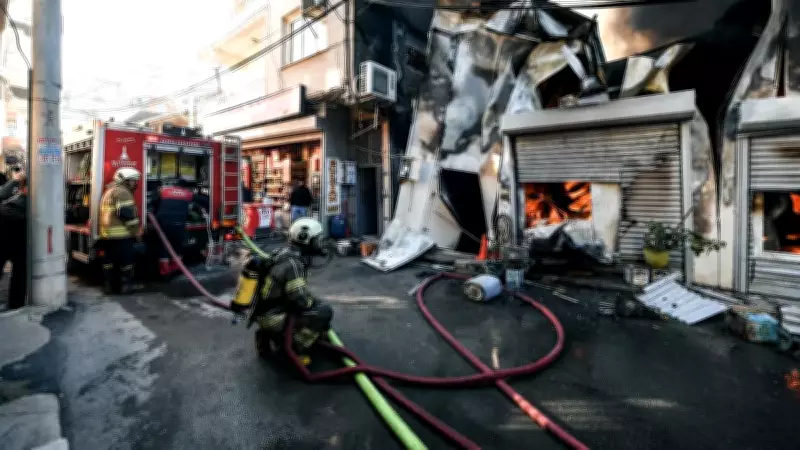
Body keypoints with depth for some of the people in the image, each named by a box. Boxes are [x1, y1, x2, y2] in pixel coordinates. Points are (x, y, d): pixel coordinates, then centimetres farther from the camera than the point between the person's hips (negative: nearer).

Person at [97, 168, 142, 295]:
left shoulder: (109, 191, 23)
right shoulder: (122, 192, -11)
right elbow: (128, 214, -18)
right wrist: (137, 231, -12)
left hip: (107, 234, 10)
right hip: (121, 235, -10)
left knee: (109, 261, 13)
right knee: (126, 261, -3)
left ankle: (109, 286, 19)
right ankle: (124, 286, 1)